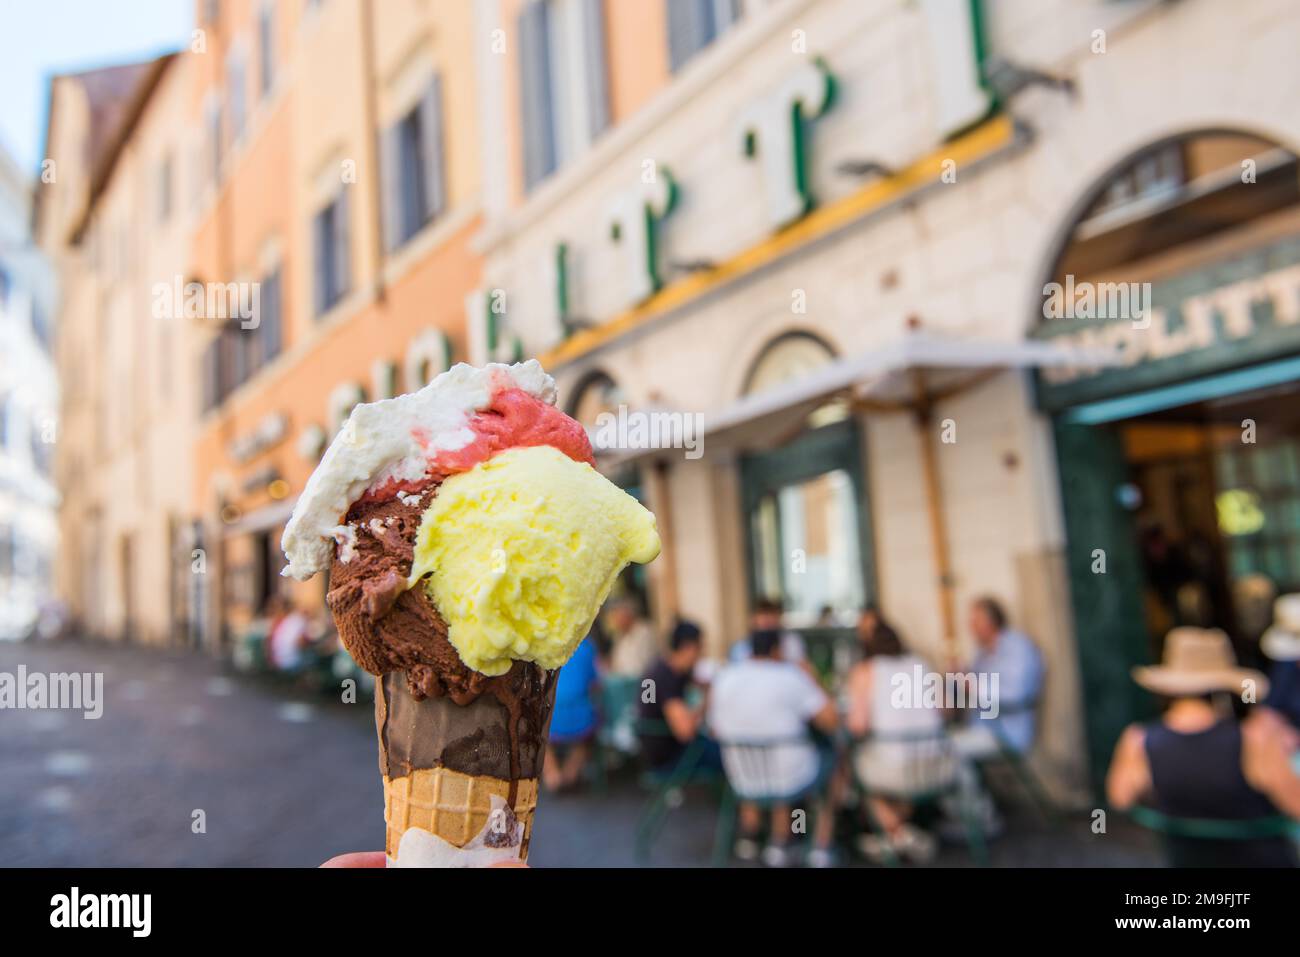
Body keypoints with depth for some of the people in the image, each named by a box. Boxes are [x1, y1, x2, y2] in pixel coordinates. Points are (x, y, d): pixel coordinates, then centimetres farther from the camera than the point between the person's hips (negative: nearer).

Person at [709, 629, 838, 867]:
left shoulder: (724, 677, -1)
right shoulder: (792, 676, -12)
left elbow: (715, 730, 5)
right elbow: (831, 721, -12)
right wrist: (812, 682, 2)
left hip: (743, 776, 4)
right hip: (792, 776, -4)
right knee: (831, 766, 28)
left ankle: (748, 838, 35)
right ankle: (821, 850, 25)